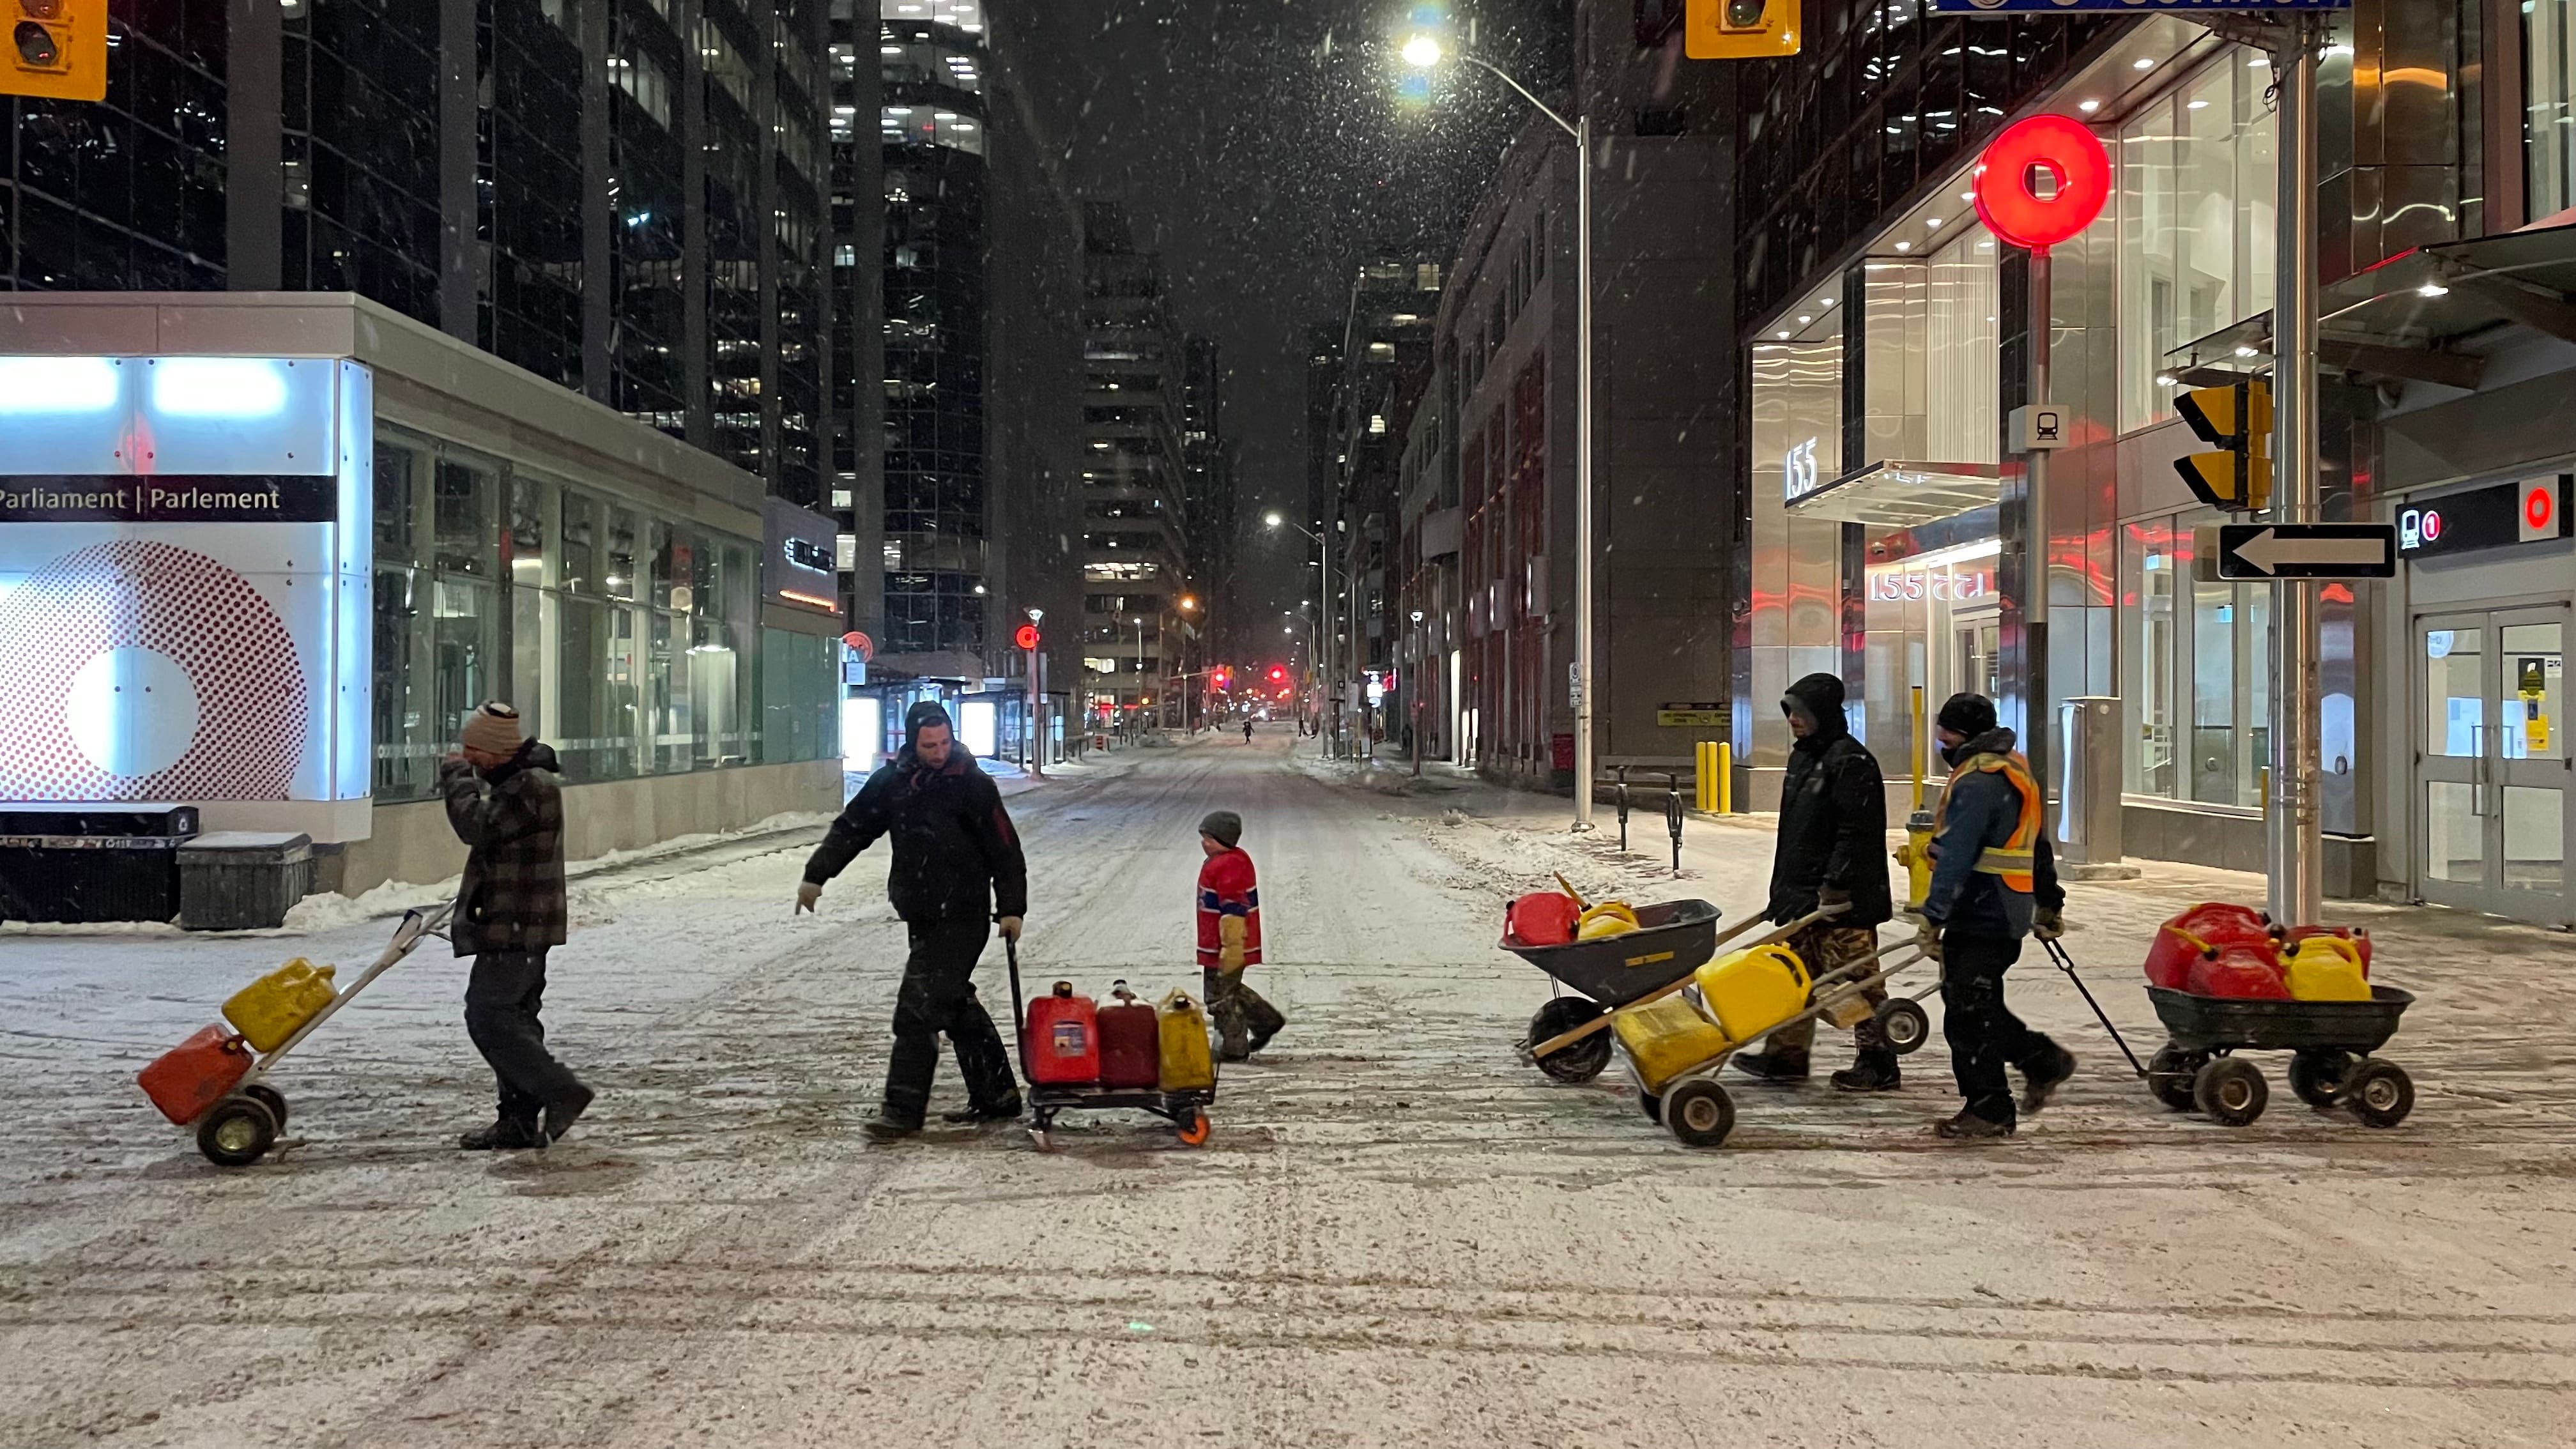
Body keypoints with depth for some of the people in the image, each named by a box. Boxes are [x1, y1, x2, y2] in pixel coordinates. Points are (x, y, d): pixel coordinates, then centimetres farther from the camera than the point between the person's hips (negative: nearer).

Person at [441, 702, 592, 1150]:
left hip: (516, 926, -11)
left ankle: (561, 1091, -7)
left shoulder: (531, 786, -18)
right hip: (522, 925, 11)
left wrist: (456, 775, -13)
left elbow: (476, 825, -24)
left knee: (487, 1015, -12)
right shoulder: (516, 780, 17)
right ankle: (521, 1119, 16)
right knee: (514, 1018, 12)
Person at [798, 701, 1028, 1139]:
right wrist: (816, 874, 5)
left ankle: (903, 1110, -4)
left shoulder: (973, 786, -10)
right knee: (956, 1007, 14)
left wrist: (1011, 908, -10)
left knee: (917, 1010, -10)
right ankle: (996, 1097, 26)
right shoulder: (891, 782, 5)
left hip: (961, 918, -7)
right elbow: (850, 829, 12)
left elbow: (1006, 851, -7)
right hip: (921, 918, 7)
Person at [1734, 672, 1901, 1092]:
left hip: (1843, 899, -10)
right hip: (1803, 894, 10)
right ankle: (1786, 1054, 23)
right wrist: (1784, 887, 21)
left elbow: (1857, 832, -20)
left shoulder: (1850, 761, -15)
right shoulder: (1802, 757, 16)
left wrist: (1836, 885, -23)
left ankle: (1878, 1065, 6)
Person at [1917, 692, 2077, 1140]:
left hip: (1979, 916, -11)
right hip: (2007, 914, 11)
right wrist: (2048, 904, 31)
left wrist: (1933, 917, -23)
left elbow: (1955, 857, -23)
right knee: (1979, 1008, 18)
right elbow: (2038, 847, 24)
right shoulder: (2016, 772, 17)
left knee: (1968, 1016, -5)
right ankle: (2043, 1060, 21)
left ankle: (1989, 1110, 2)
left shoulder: (1976, 783, -17)